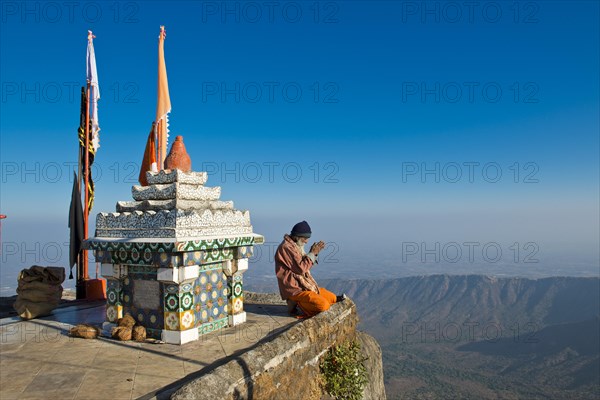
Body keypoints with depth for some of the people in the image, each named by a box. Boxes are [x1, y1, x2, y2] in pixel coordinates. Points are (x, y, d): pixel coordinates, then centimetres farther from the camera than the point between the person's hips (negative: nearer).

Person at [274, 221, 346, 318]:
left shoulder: (296, 245, 13)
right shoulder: (287, 247, -18)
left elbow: (306, 265, 17)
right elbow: (301, 268, -22)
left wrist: (314, 252, 2)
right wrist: (312, 253, -15)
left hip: (304, 285, 10)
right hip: (295, 289, -9)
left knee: (332, 297, 5)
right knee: (323, 305, -21)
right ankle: (296, 302, -7)